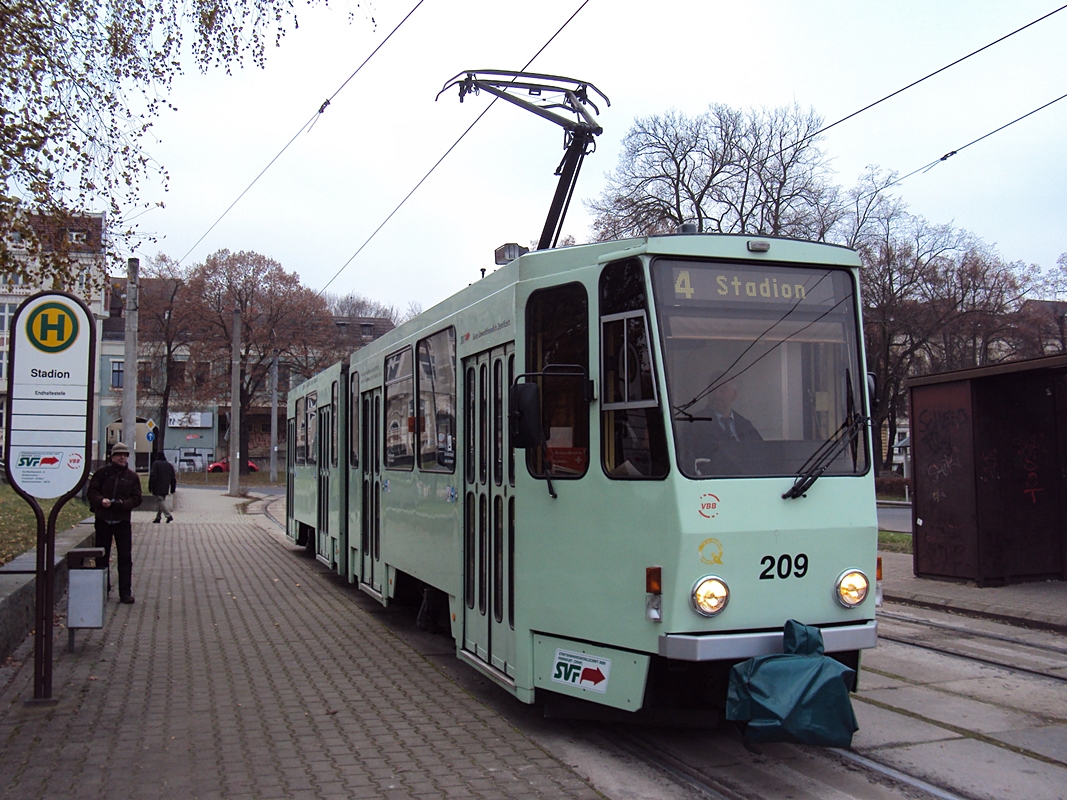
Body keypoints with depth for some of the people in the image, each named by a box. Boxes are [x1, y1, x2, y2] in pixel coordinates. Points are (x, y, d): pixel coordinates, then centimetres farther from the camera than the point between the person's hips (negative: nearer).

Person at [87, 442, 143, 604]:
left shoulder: (132, 476, 6)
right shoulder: (102, 472, 4)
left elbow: (136, 498, 3)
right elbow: (92, 491, 2)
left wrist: (123, 504, -15)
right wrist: (100, 500, -18)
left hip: (122, 522, 0)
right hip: (103, 520, 0)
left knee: (125, 558, -3)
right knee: (102, 557, 9)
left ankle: (125, 593, 0)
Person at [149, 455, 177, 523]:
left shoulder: (156, 464, -6)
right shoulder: (169, 465, 13)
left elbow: (153, 476, -12)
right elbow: (173, 478, 15)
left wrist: (150, 487, -7)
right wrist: (173, 489, 20)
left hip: (157, 488, -7)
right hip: (165, 488, 7)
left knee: (160, 501, -8)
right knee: (161, 502, 14)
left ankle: (169, 516, -18)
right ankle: (158, 517, 16)